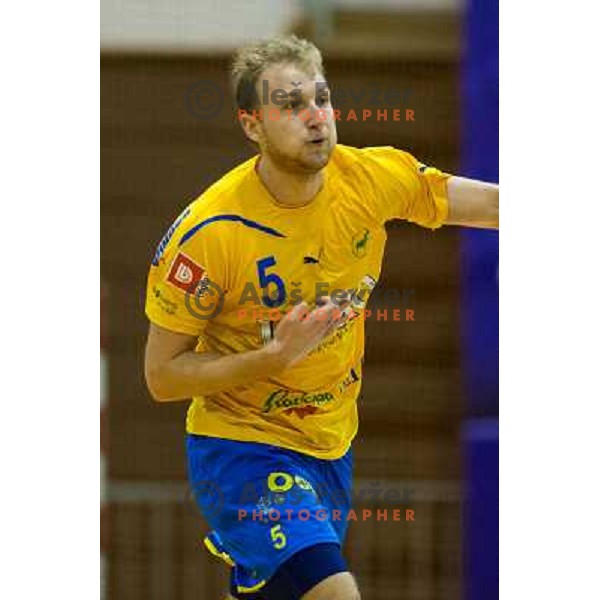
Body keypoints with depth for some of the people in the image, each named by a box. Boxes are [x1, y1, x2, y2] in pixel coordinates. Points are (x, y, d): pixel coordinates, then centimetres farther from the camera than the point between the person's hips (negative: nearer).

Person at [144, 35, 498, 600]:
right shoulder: (208, 234, -23)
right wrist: (276, 356, -27)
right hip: (241, 443, -5)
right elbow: (161, 376, -16)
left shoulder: (374, 178, -12)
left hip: (331, 446, 5)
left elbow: (490, 203, 2)